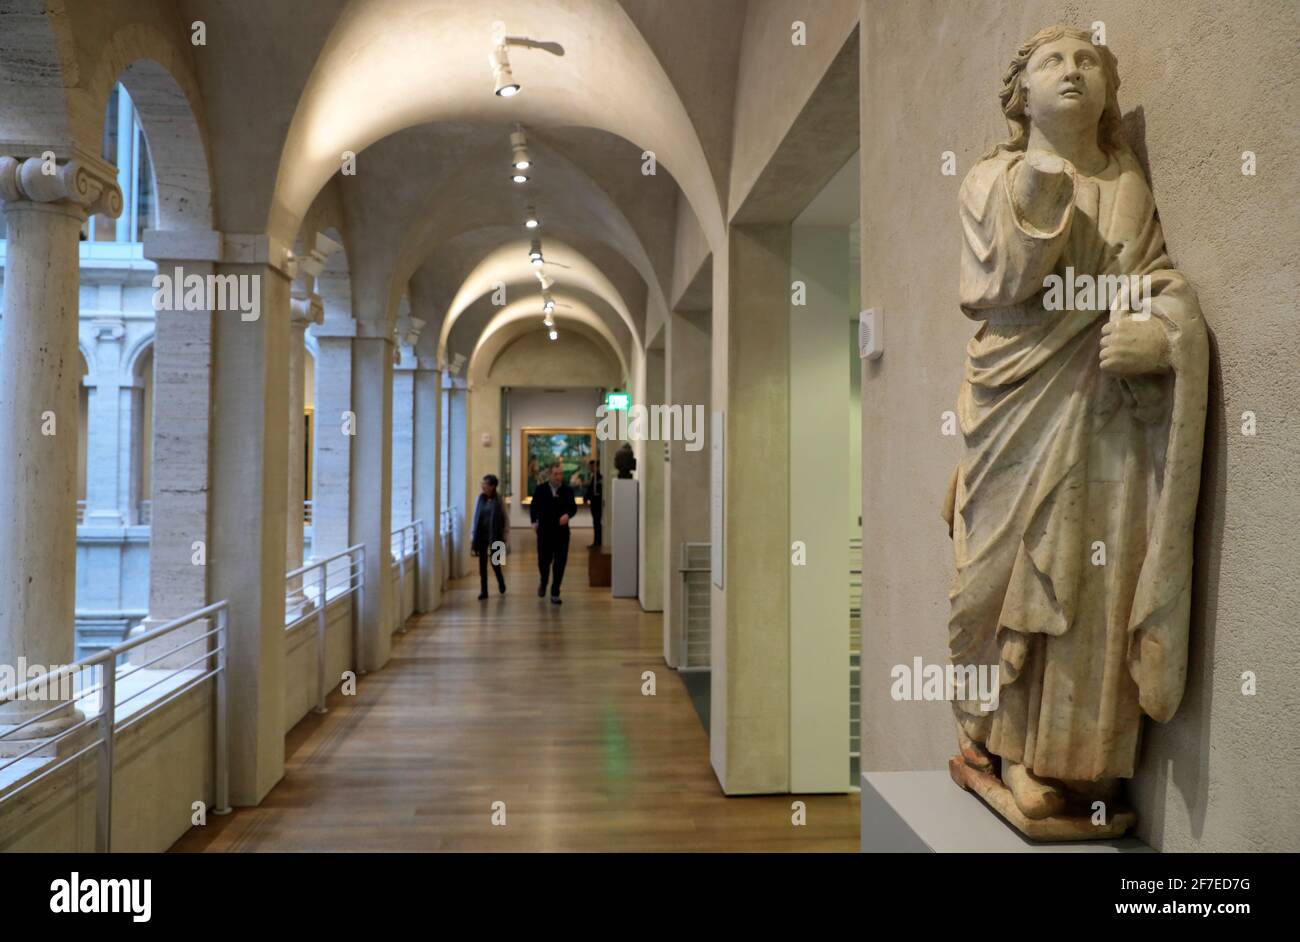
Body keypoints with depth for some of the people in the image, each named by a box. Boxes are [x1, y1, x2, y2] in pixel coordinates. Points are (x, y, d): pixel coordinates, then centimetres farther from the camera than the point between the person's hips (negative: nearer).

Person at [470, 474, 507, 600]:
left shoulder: (499, 500, -8)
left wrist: (504, 538, -6)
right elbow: (475, 517, 7)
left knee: (494, 562, 2)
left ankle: (501, 582, 31)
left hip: (494, 536, -3)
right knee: (482, 563, 4)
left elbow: (504, 520, -5)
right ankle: (483, 591, 12)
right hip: (481, 535, 3)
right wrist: (472, 536, 5)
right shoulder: (481, 498, 2)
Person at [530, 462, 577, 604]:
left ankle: (555, 593, 10)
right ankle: (543, 582, 37)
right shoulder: (540, 489, 2)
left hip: (562, 532, 0)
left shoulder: (568, 490, 2)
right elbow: (533, 506, 10)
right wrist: (534, 521, -1)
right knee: (543, 561, 5)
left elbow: (573, 507, 4)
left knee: (560, 563, 0)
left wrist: (568, 515, -17)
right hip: (544, 531, 0)